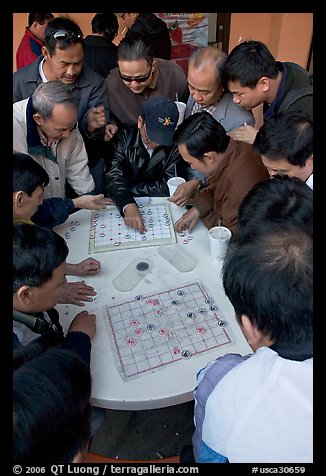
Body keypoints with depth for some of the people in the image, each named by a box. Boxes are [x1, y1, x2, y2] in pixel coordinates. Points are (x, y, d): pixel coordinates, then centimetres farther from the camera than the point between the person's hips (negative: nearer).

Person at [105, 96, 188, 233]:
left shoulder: (175, 146, -6)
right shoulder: (124, 138, -5)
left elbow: (170, 186, -11)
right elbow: (115, 176, -17)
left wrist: (131, 190, -14)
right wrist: (128, 205, -36)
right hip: (122, 206, 2)